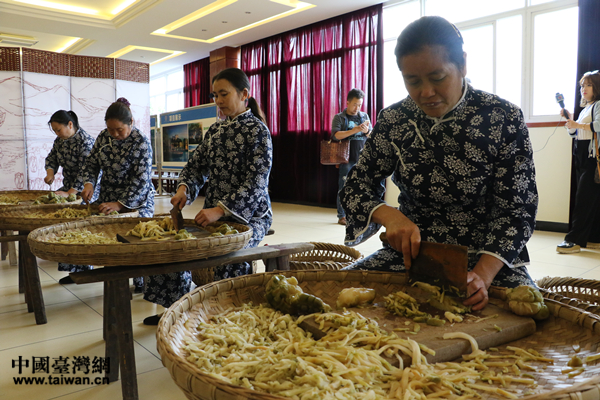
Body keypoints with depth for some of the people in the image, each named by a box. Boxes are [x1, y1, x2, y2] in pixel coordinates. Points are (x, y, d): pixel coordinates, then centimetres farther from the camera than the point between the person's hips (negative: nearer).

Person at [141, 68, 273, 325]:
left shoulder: (257, 131, -8)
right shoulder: (215, 130, 14)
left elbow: (256, 183, -18)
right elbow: (196, 165, 15)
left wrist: (221, 209, -28)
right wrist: (184, 188, -8)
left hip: (249, 214, -7)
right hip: (214, 213, 7)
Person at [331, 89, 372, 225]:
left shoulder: (364, 116, 16)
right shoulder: (339, 118, 5)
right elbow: (336, 135, -10)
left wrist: (367, 131, -9)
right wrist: (354, 130, -18)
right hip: (347, 159, -3)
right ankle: (342, 216, 4)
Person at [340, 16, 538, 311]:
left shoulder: (504, 118, -9)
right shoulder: (393, 120, -1)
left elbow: (517, 210, -10)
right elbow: (357, 186, 1)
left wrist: (482, 275, -27)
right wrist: (389, 215, -22)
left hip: (488, 257, -2)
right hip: (411, 251, 3)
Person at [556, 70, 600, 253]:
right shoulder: (584, 109, 23)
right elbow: (575, 133, 22)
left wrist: (578, 125, -20)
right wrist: (569, 119, 9)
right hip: (581, 155, 9)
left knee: (584, 198, -12)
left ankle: (574, 240, -14)